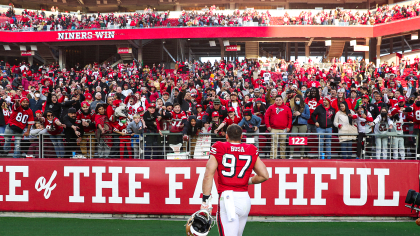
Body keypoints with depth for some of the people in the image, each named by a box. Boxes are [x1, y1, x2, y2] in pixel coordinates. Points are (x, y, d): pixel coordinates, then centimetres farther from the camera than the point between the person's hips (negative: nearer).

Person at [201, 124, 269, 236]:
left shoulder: (219, 149, 2)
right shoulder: (251, 151, 11)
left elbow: (208, 175, -7)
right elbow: (264, 175, 9)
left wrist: (205, 201, -6)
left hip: (228, 199, -4)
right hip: (246, 199, 4)